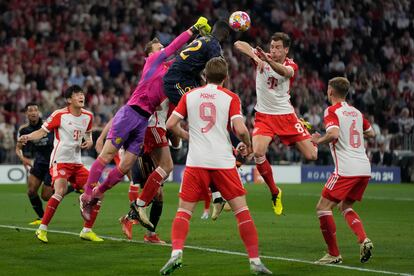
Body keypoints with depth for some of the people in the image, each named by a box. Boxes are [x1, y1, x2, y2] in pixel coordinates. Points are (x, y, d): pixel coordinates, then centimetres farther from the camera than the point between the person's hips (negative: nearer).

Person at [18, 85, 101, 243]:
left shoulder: (88, 116, 9)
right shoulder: (59, 115, -8)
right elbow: (42, 131, -8)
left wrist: (89, 142, 5)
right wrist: (28, 137, -26)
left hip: (77, 163, 7)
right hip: (60, 160, -7)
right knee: (61, 191, -30)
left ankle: (87, 231, 12)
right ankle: (42, 229, -20)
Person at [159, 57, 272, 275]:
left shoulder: (190, 96, 8)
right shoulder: (231, 97, 1)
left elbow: (171, 124, 5)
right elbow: (240, 129, -11)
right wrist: (248, 145, 9)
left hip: (196, 161, 1)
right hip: (223, 162, -1)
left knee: (184, 210, 7)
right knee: (241, 210, 4)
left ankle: (176, 253, -14)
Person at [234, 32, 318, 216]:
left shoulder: (291, 65, -7)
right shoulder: (261, 57, -5)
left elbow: (284, 72, -34)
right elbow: (238, 44, -18)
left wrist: (267, 60, -55)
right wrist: (255, 56, -35)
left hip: (286, 116, 0)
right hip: (264, 116, 0)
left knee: (311, 156, -3)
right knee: (258, 152, -27)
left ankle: (312, 137, 37)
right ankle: (274, 192, -5)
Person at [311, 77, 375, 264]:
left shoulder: (332, 111, -5)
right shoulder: (356, 112, 16)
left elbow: (333, 134, -21)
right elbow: (371, 133, 26)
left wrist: (318, 140, -4)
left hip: (346, 170, -8)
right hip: (364, 169, 8)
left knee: (323, 207, 0)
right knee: (345, 206, 22)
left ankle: (334, 254, -1)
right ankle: (364, 240, 1)